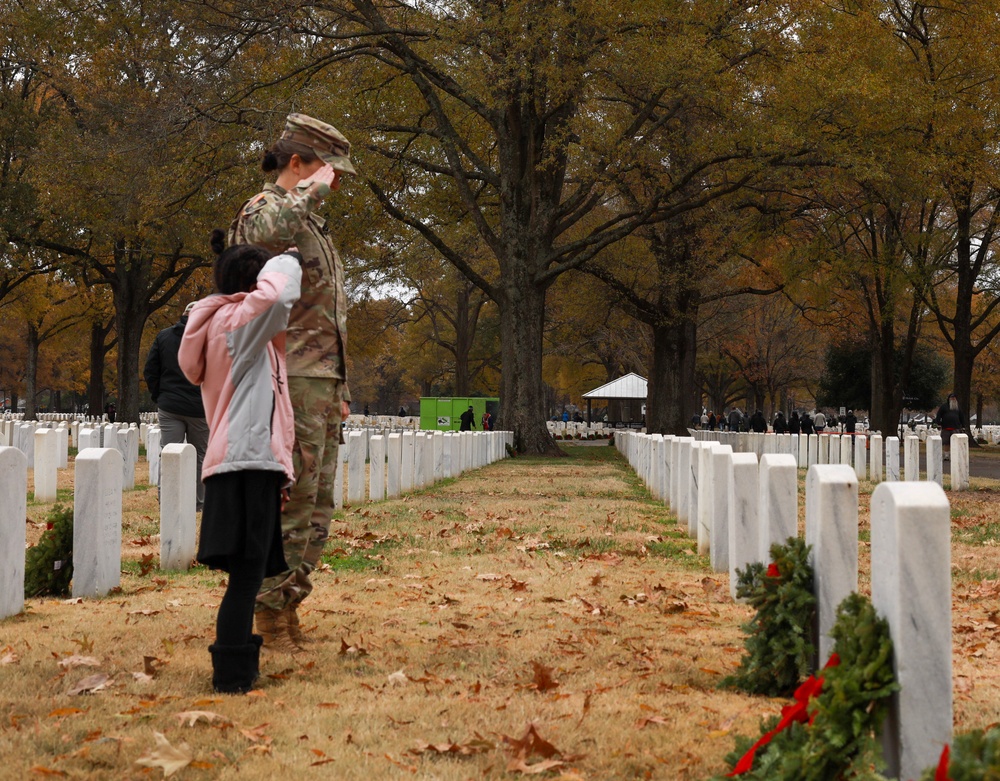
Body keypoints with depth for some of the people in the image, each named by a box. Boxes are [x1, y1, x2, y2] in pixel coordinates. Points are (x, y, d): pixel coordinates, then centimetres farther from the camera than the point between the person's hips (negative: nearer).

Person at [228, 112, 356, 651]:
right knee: (288, 502, -8)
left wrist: (339, 390, 23)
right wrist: (312, 189, -21)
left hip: (320, 384, 9)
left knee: (315, 507, 10)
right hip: (288, 383, -9)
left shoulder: (312, 225, 23)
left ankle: (288, 609, 17)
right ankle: (269, 616, -1)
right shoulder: (262, 210, -7)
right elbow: (267, 233, -36)